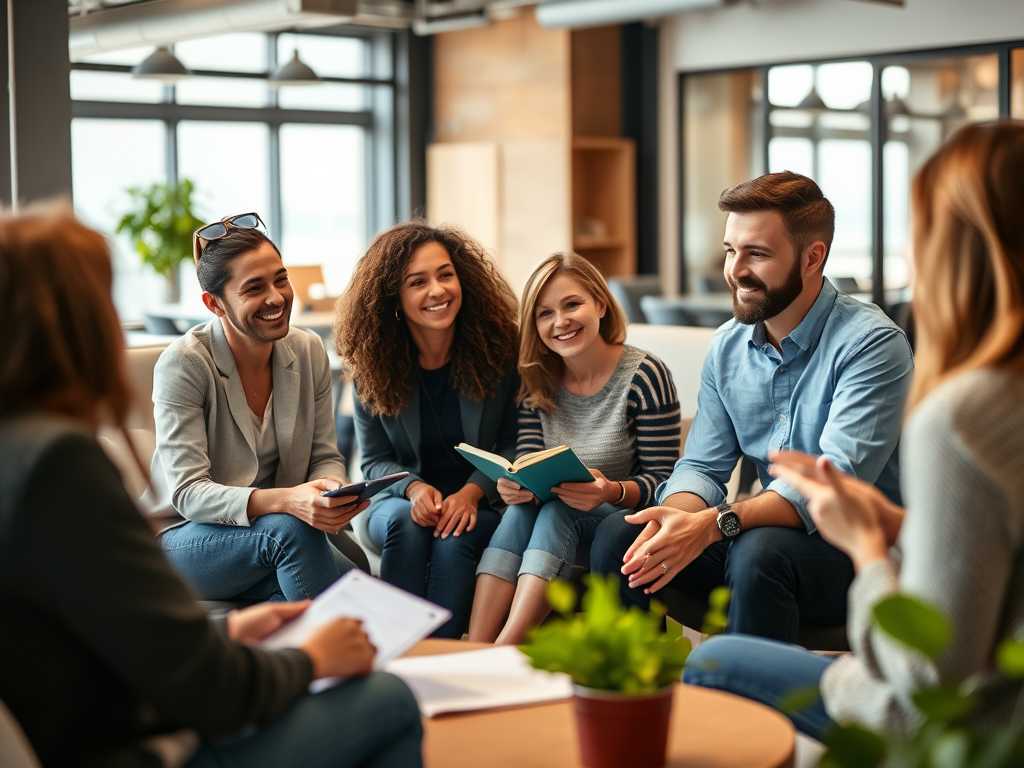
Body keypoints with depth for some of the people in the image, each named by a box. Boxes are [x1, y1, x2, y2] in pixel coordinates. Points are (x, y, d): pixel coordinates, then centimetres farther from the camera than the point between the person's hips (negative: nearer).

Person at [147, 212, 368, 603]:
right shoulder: (183, 364, -17)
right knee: (289, 527, -35)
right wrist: (286, 501, -39)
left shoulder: (309, 352, 0)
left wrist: (333, 489, -22)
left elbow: (325, 457, 5)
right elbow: (188, 495, -21)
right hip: (182, 542, -3)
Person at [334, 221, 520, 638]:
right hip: (400, 498, 1)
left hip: (480, 504, -1)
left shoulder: (499, 348, -7)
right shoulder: (371, 362, -4)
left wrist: (472, 491, -18)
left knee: (454, 537, -33)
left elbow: (513, 447, -1)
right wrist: (414, 488, -18)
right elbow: (375, 461, 3)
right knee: (405, 523, -33)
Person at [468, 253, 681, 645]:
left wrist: (612, 492, -33)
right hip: (556, 515, 4)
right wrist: (517, 484, -26)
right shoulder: (537, 380, 3)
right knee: (521, 508, -29)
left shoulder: (644, 375, -11)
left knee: (556, 512, -32)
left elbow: (661, 481, -12)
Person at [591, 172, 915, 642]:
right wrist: (677, 515, -20)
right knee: (618, 536, -10)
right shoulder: (727, 347, 7)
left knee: (759, 552, -35)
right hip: (767, 529, 6)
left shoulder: (871, 344, -15)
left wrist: (714, 524, -36)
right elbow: (703, 466, 5)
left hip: (861, 550, -6)